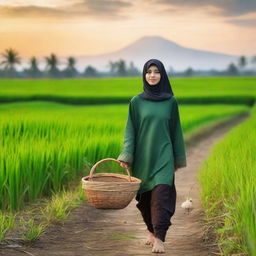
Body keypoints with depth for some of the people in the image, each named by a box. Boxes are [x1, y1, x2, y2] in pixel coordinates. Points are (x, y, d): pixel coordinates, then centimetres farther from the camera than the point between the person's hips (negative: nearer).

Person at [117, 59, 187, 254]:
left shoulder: (171, 101, 2)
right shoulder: (136, 102, 2)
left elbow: (176, 131, 7)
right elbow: (130, 130, 0)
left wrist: (178, 159, 9)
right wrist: (126, 156, -10)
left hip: (163, 156, -2)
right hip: (143, 156, 2)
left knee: (161, 195, -13)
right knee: (145, 197, 9)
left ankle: (159, 239, -15)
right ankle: (152, 231, 29)